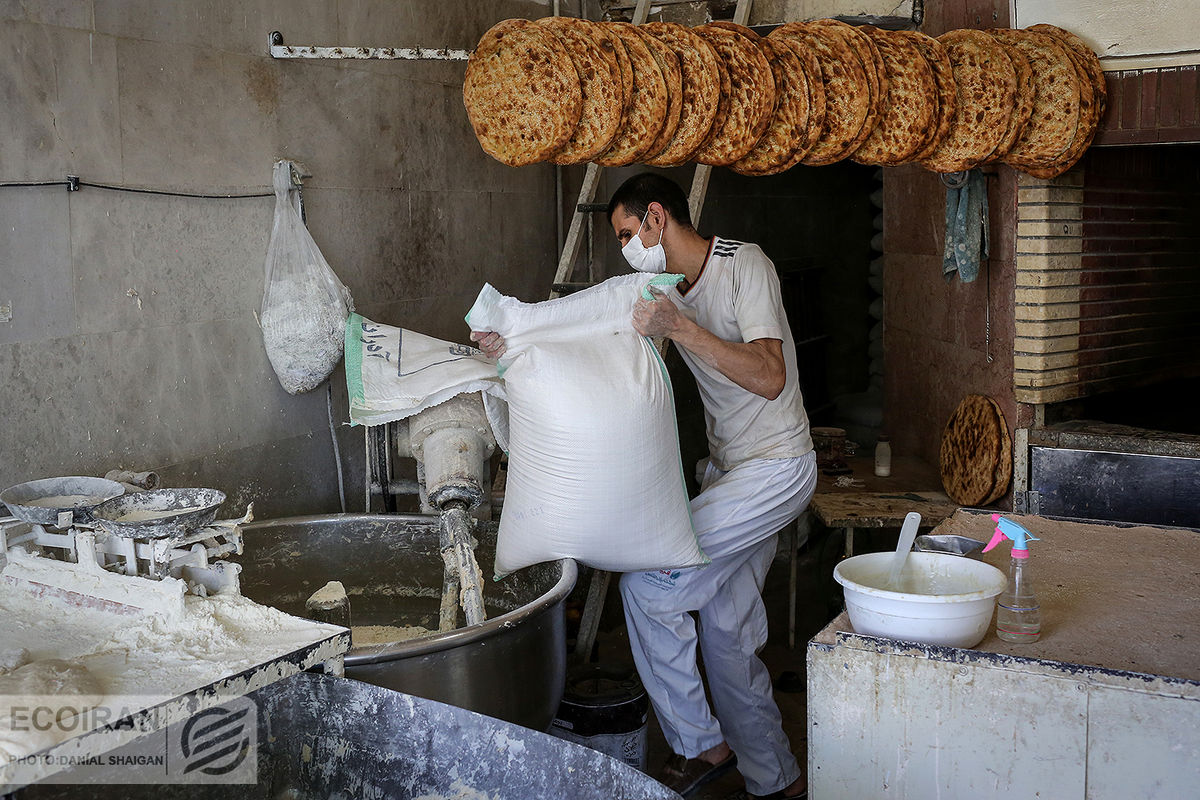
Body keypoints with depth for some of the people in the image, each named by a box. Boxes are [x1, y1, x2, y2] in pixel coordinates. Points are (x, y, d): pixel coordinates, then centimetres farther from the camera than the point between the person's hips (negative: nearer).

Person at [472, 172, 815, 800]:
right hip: (726, 468, 9)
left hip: (776, 469, -9)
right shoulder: (663, 289, 8)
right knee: (727, 635, 10)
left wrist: (680, 328, -33)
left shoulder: (745, 265, -16)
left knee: (647, 580, -15)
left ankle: (699, 745, 3)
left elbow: (770, 378, -27)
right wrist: (515, 343, -15)